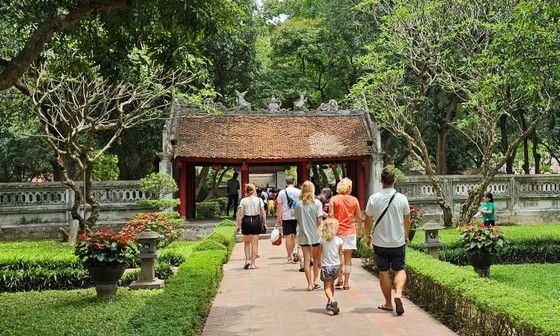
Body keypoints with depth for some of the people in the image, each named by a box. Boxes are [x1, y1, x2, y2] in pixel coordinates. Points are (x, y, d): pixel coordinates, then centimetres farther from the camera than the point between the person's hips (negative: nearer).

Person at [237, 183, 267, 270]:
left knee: (247, 243, 16)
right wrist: (264, 222, 6)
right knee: (254, 244, 5)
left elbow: (240, 214, -5)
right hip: (256, 221, 0)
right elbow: (263, 213, -2)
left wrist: (238, 224, 0)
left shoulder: (243, 201, -2)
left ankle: (247, 259, 3)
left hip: (246, 221, 0)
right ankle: (253, 263, 5)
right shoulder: (259, 200, 0)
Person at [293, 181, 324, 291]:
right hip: (315, 234, -1)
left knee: (307, 259, 4)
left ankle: (310, 284, 4)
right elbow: (319, 220, -9)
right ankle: (315, 281, 18)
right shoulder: (316, 203, -8)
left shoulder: (298, 203, -1)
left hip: (303, 235, 1)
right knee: (316, 259, 16)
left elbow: (297, 219, 5)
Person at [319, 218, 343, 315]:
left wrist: (319, 264, 14)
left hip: (326, 266, -2)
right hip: (336, 266, 2)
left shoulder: (322, 240, -9)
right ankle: (329, 303, 28)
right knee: (331, 285, 22)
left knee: (327, 287, 1)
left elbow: (320, 254, -2)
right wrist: (341, 267, 14)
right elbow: (340, 255, 3)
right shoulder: (339, 240, -5)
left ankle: (332, 301, -25)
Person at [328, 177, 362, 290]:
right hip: (350, 231, 1)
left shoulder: (334, 199, -5)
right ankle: (346, 282, 6)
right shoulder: (354, 200, -1)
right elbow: (359, 217, 4)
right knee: (348, 257, 6)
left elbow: (330, 215, -11)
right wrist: (359, 229, 19)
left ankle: (340, 278, 9)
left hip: (337, 231, -1)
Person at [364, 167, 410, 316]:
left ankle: (388, 303, 18)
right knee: (400, 270, 10)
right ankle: (398, 294, -16)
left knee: (383, 272, 11)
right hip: (398, 241, 0)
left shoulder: (374, 198, -9)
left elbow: (368, 220, -1)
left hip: (380, 242, 0)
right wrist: (406, 236, 19)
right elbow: (407, 221, 3)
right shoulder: (402, 198, -7)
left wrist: (368, 236, 15)